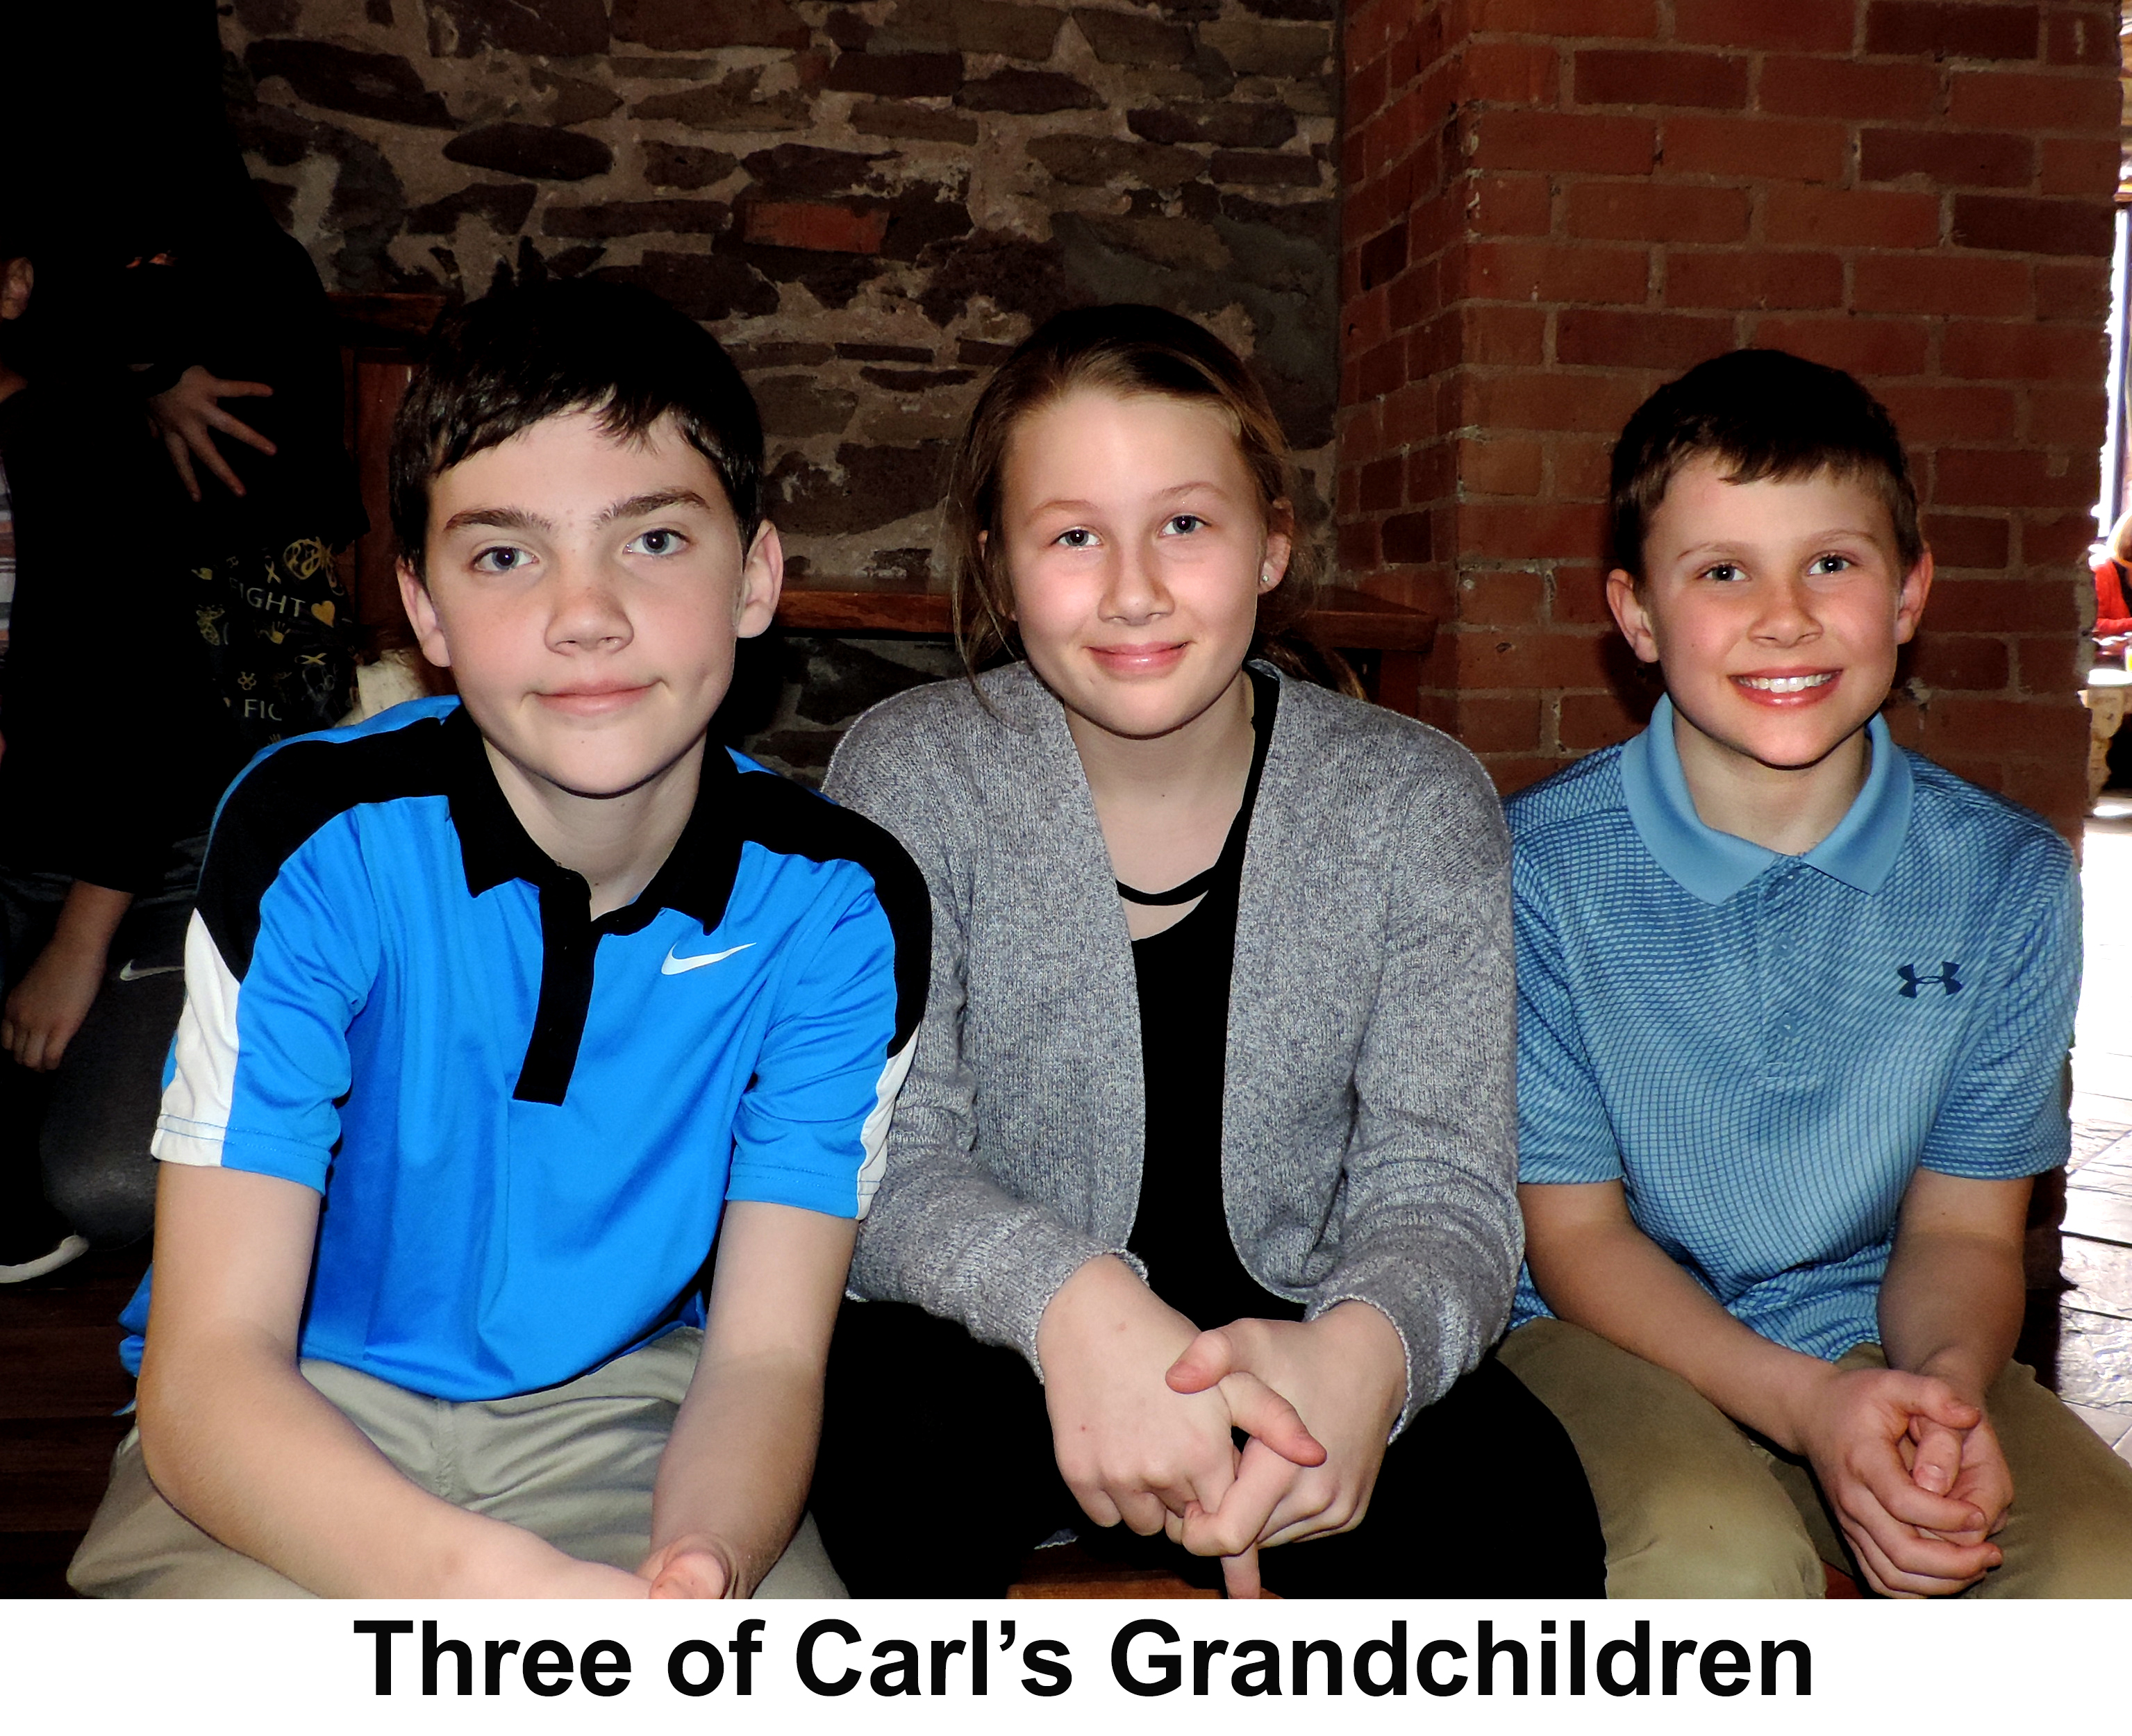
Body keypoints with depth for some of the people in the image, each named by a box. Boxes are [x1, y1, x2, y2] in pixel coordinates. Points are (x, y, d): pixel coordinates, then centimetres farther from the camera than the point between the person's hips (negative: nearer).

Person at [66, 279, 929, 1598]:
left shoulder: (839, 904, -13)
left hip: (626, 1406, 2)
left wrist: (699, 1568, -37)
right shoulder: (319, 845, -19)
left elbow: (764, 1350, -13)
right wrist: (484, 1580, -43)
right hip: (298, 1426, -1)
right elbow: (206, 1371, -23)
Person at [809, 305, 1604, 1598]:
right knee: (873, 1431, -33)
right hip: (1003, 1353, 0)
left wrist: (1366, 1346, -35)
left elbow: (1440, 1186, -9)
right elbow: (881, 1163, -15)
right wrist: (1071, 1300, -38)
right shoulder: (913, 776, -6)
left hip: (1298, 1337, 1)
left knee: (1513, 1494, -30)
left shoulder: (1417, 803, -3)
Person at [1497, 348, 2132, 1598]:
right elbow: (1573, 1230, -7)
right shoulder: (1538, 868, -12)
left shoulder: (2008, 881, -2)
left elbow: (1961, 1227, 3)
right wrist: (1808, 1402, -23)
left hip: (1878, 1341, 3)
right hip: (1614, 1336, -3)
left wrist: (1943, 1386, -21)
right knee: (1717, 1565, -33)